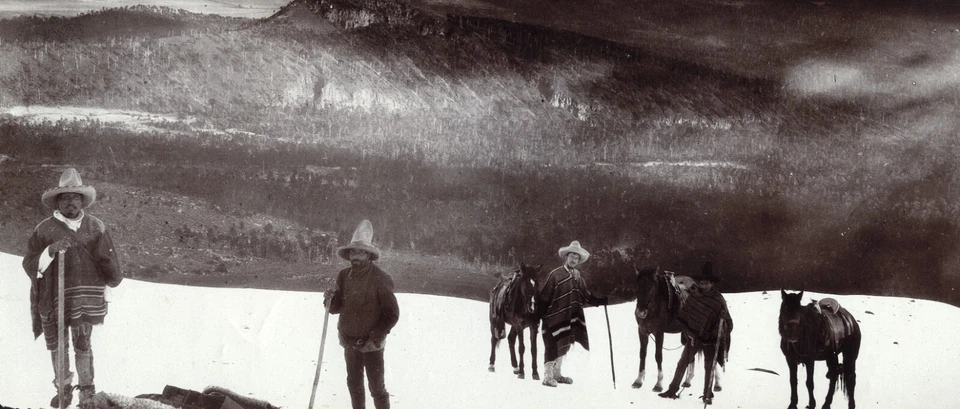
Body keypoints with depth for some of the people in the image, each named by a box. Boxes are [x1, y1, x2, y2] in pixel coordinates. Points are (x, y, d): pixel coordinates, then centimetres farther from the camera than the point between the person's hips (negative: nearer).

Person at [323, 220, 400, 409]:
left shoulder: (380, 279, -16)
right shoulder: (344, 276, -1)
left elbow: (392, 314, -13)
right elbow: (337, 308, 7)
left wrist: (375, 338, -17)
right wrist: (330, 301, -16)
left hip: (371, 343, -5)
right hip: (350, 341, 5)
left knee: (377, 387, -1)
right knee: (354, 384, 17)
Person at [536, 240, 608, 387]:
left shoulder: (577, 276, 8)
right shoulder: (555, 274, -14)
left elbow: (585, 295, 13)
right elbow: (543, 295, -13)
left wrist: (599, 301, 1)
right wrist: (540, 313, -15)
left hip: (570, 319, 7)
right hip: (554, 318, -7)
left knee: (563, 346, 16)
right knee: (552, 347, -3)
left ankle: (556, 374, 28)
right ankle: (548, 376, 4)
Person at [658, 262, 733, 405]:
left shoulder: (718, 299, -13)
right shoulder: (694, 295, -6)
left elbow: (727, 322, -10)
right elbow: (684, 315, 5)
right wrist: (688, 330, -2)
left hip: (709, 339, -2)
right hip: (694, 337, 2)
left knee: (709, 367, 6)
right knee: (683, 363, 3)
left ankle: (707, 395, 19)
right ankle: (673, 389, 12)